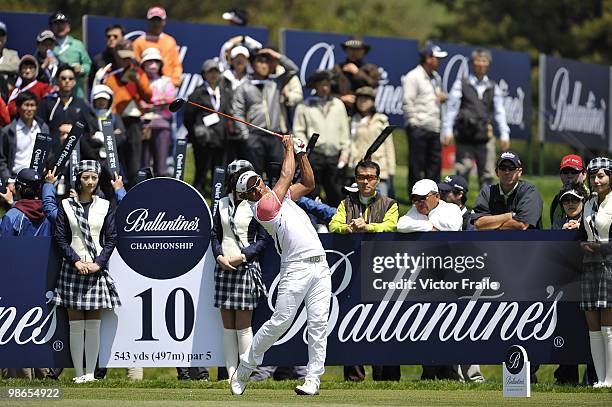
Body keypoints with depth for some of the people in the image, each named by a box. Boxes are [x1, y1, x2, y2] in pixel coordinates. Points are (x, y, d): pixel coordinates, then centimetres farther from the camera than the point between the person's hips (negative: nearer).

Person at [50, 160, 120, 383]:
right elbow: (61, 238, 1)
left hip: (97, 270, 1)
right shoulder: (66, 206, 4)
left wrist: (98, 263, -9)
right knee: (76, 325, -1)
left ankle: (90, 372, 3)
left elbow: (111, 239, 4)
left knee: (93, 325, 0)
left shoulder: (105, 206, 7)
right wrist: (76, 261, -10)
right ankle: (78, 373, 2)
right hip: (73, 269, -1)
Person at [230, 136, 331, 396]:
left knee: (318, 323, -1)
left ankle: (313, 379, 0)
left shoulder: (279, 195, 17)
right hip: (296, 268, -7)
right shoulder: (261, 206, -7)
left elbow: (308, 184, 27)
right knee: (280, 321, -9)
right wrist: (289, 147, 8)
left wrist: (302, 154, 18)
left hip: (320, 266, 7)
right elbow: (287, 176, -5)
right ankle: (243, 371, 3)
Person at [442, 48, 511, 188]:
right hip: (464, 137, -2)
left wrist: (504, 134, 3)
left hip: (485, 137, 2)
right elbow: (452, 107, 2)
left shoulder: (493, 87, 13)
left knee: (487, 175, -2)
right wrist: (448, 130, -5)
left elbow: (499, 112, 11)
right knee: (462, 172, -4)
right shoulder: (461, 84, 6)